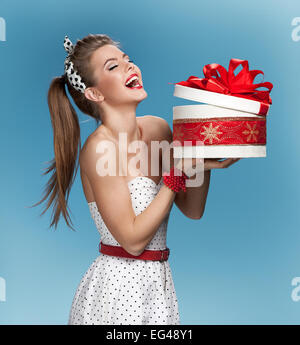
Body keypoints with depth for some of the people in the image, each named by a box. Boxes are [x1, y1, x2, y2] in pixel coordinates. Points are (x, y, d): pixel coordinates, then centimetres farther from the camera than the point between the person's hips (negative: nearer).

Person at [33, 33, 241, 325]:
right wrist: (179, 171, -21)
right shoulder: (99, 148, -19)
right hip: (117, 285, -6)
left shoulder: (157, 128, 1)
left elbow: (193, 210, 5)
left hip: (158, 280, 7)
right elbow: (133, 240, -20)